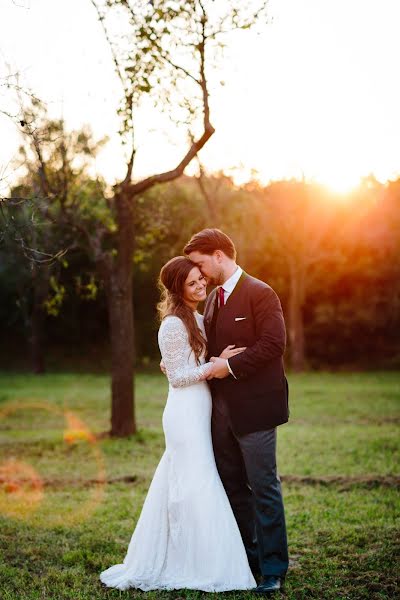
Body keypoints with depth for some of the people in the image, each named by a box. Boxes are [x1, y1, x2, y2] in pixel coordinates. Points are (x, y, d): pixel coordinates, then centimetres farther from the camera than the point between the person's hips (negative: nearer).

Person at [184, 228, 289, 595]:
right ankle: (248, 558, 26)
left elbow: (273, 344, -18)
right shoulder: (213, 299, 16)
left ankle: (274, 569, 8)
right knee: (232, 486, 14)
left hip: (253, 406, -8)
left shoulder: (259, 293, -9)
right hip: (222, 407, 8)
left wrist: (230, 366, -18)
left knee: (264, 488, -2)